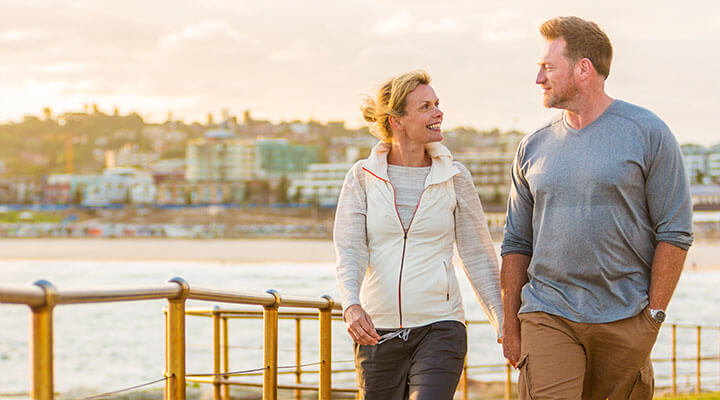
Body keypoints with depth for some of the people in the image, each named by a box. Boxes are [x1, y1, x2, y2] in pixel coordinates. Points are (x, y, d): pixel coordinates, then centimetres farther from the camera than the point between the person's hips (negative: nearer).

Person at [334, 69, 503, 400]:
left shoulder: (454, 177, 3)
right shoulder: (363, 177, 2)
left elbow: (478, 257, 8)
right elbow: (349, 250, -7)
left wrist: (505, 324, 4)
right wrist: (352, 305, -26)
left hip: (439, 326, -1)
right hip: (377, 331, 1)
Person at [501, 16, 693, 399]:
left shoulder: (648, 134, -2)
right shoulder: (533, 147, 9)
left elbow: (675, 232, -3)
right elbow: (517, 242, 14)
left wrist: (653, 315, -7)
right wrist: (510, 325, 10)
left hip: (624, 318, -2)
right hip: (546, 315, 2)